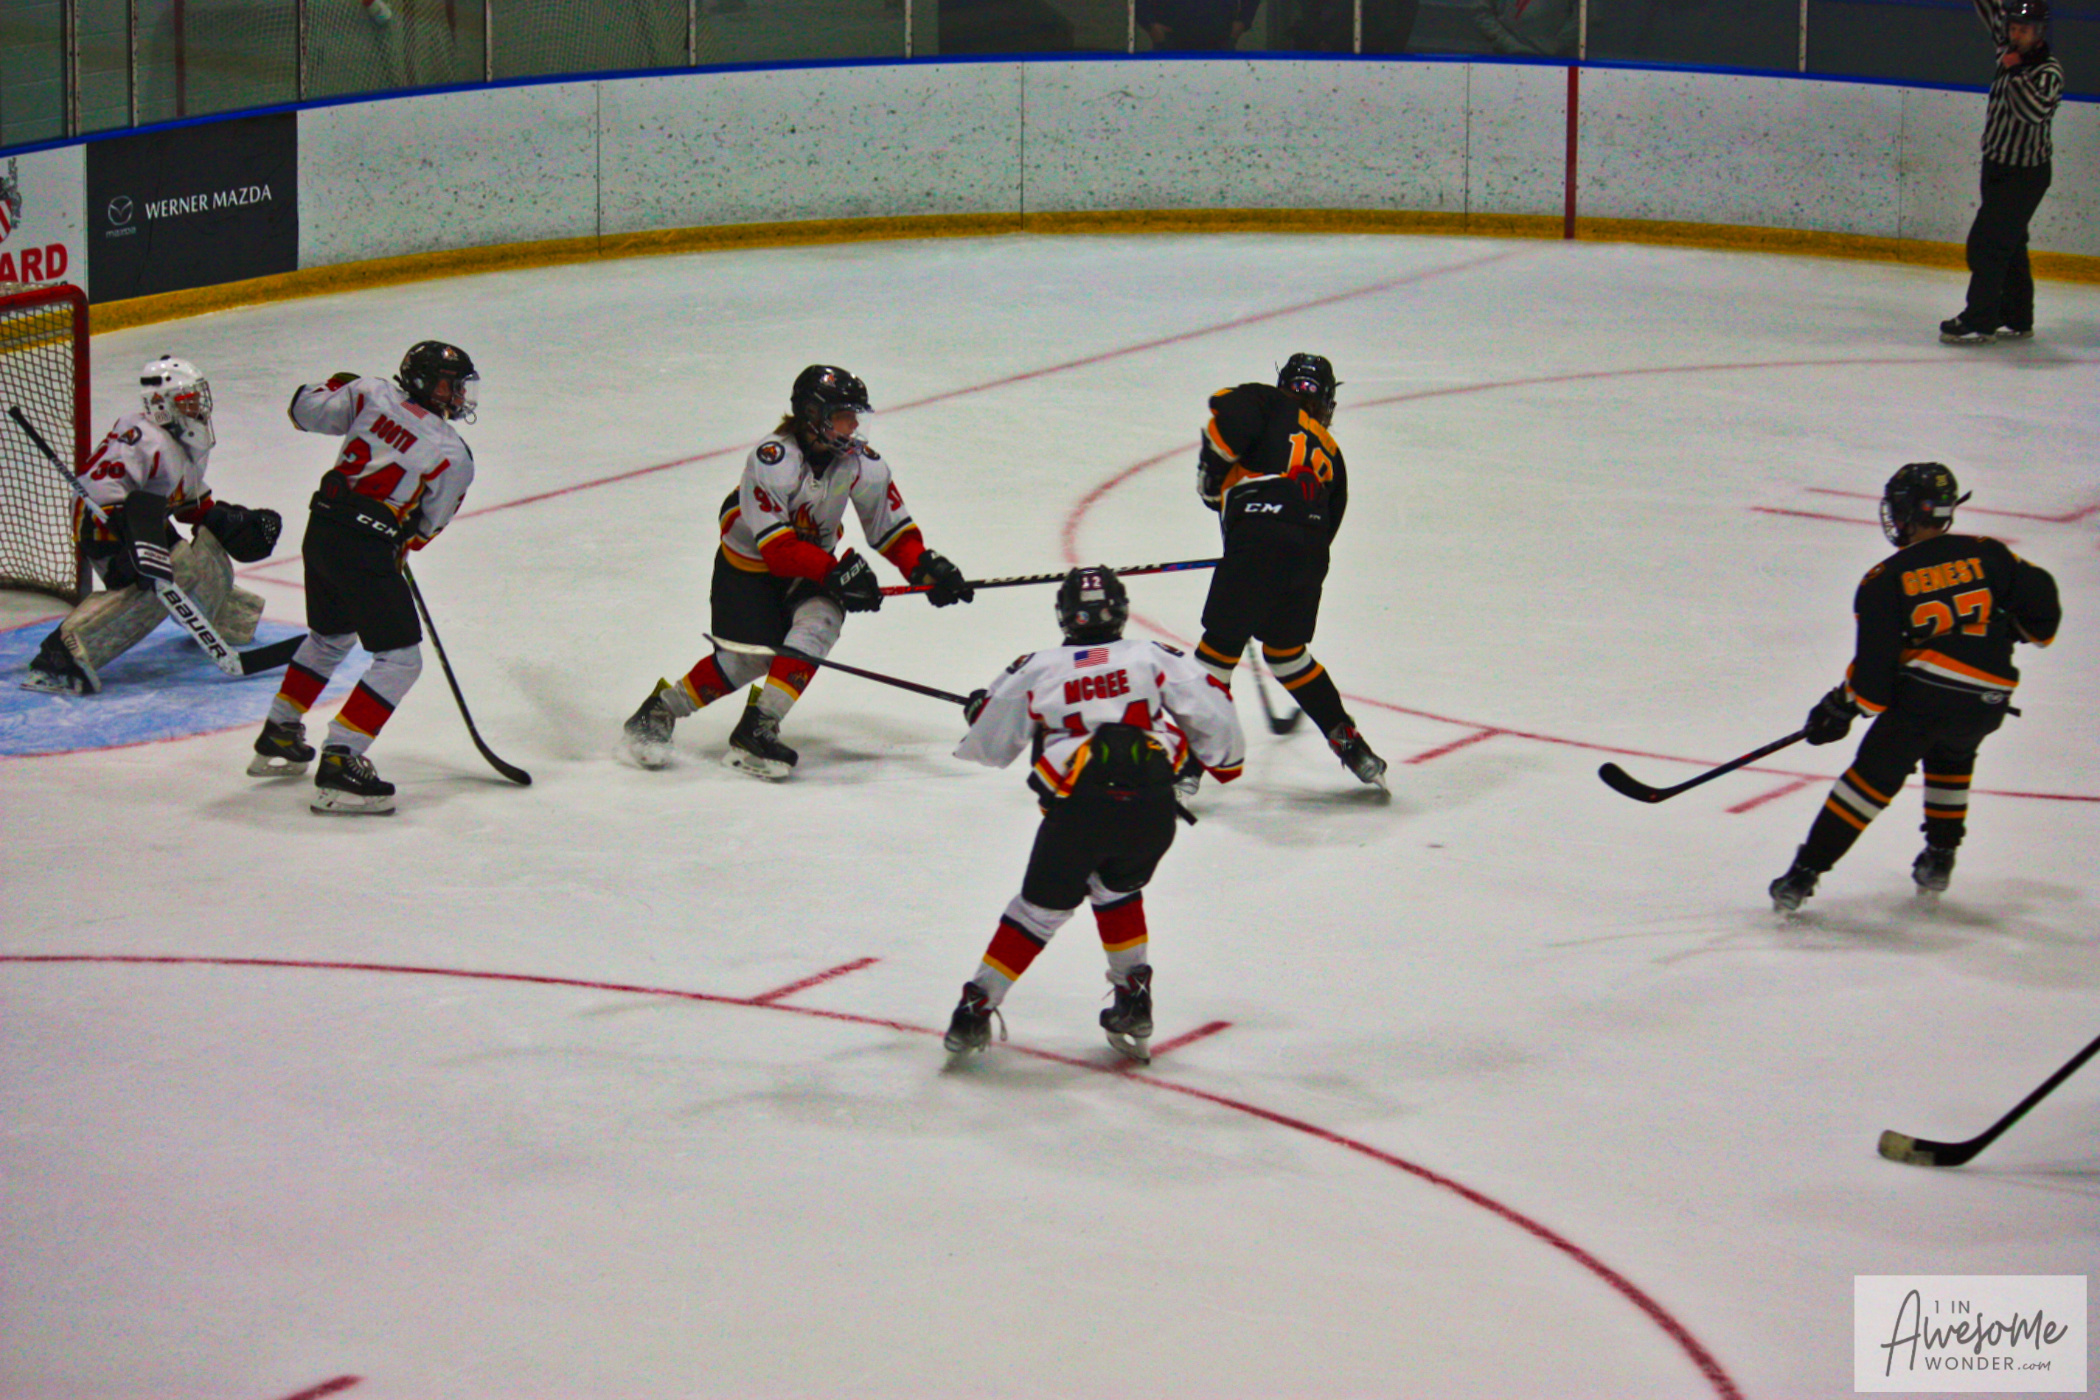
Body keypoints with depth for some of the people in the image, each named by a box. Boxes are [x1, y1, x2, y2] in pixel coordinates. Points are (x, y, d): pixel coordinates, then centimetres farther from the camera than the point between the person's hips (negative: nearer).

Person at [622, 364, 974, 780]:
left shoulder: (863, 463, -12)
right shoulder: (771, 459, -29)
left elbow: (891, 528, -1)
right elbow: (776, 544, -32)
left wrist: (925, 568, -19)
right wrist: (835, 571, -39)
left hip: (812, 565, 5)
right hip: (747, 563, -5)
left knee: (820, 618, -25)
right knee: (750, 657, -14)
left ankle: (757, 728, -24)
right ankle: (659, 711, 8)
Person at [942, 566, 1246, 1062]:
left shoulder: (1036, 670, 17)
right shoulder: (1154, 658, 15)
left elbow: (987, 745, 26)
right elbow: (1209, 708, 11)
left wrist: (977, 709, 49)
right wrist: (1226, 760, 29)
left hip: (1077, 809, -1)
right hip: (1152, 807, 1)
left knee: (1041, 908, 15)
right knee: (1117, 891, 28)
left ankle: (976, 1007, 11)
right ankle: (1134, 1002, 24)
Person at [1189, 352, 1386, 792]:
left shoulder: (1271, 405, 15)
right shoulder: (1330, 453, 29)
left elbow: (1228, 415, -7)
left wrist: (1211, 482, 6)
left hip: (1260, 533, -6)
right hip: (1312, 555, 6)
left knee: (1220, 647, -2)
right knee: (1286, 650, 24)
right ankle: (1352, 746, 23)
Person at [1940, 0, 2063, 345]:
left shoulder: (2049, 71, -19)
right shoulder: (2010, 51, 2)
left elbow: (2034, 110, -35)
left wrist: (2014, 71, -28)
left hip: (2026, 174, -8)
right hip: (1997, 167, 8)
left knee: (1988, 243, -10)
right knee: (2009, 244, 14)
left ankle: (1979, 321, -7)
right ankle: (2016, 319, 22)